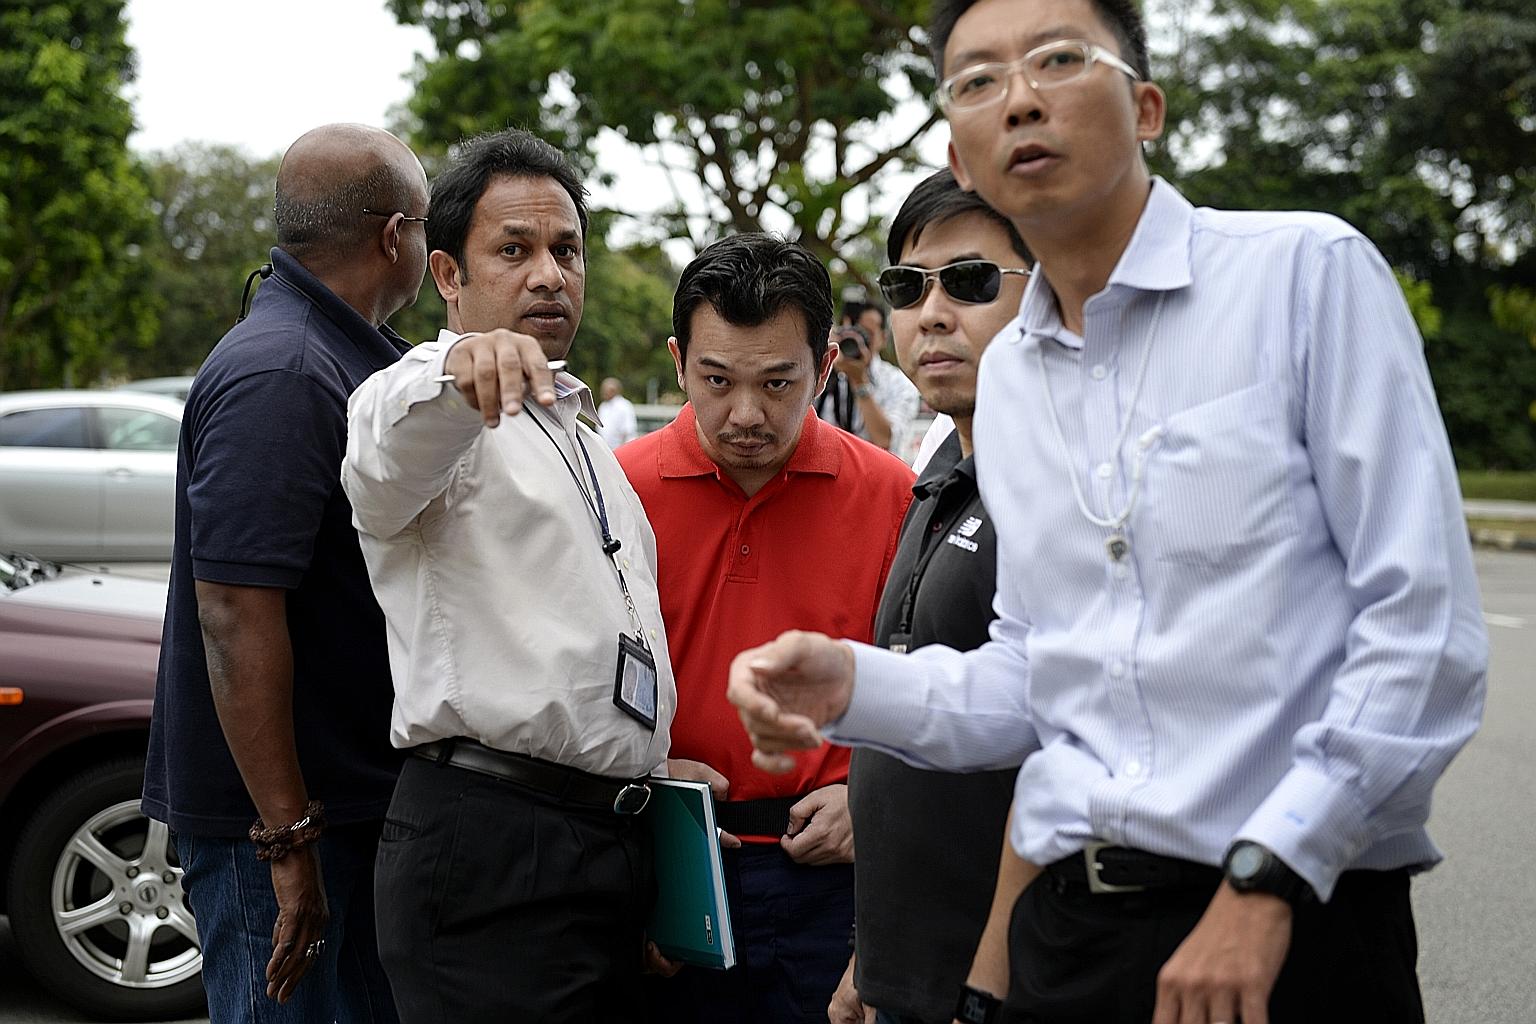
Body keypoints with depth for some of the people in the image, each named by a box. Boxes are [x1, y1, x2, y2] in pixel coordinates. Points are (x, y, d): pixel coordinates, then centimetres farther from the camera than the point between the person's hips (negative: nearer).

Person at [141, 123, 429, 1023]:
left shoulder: (353, 356, 11)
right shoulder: (279, 376, -21)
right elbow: (236, 613, -26)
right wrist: (287, 839, -25)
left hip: (358, 801, 10)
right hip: (277, 816, -10)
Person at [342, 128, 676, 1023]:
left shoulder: (578, 432, 24)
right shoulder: (427, 409, -3)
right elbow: (387, 455, -29)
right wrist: (460, 368, -50)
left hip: (613, 840, 8)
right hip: (490, 846, -8)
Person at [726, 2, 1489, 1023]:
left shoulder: (1310, 271, -6)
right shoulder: (1006, 377, 11)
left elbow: (1426, 630, -12)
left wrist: (1266, 880, -16)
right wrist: (852, 686, -2)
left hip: (1292, 928, -5)